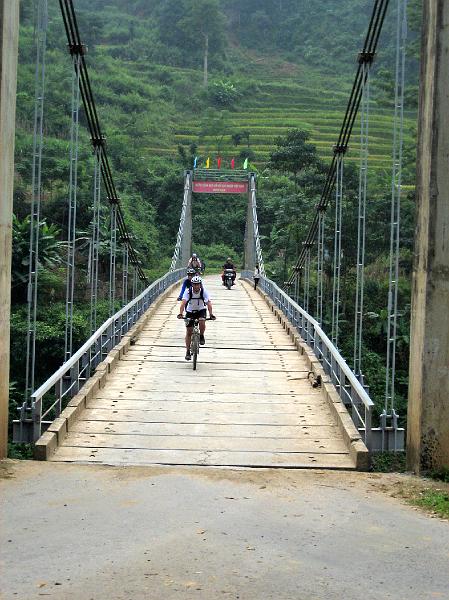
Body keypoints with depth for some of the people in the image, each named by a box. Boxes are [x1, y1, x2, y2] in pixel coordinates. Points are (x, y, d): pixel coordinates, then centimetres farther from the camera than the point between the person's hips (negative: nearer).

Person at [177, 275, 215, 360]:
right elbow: (183, 302, -35)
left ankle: (201, 336, 0)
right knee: (189, 331, -2)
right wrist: (180, 313, -51)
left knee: (202, 322, -31)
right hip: (190, 311, 0)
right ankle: (188, 351, 10)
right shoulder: (188, 292, -24)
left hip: (201, 310, 0)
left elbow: (208, 303, -31)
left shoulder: (204, 291, -23)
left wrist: (211, 314, -47)